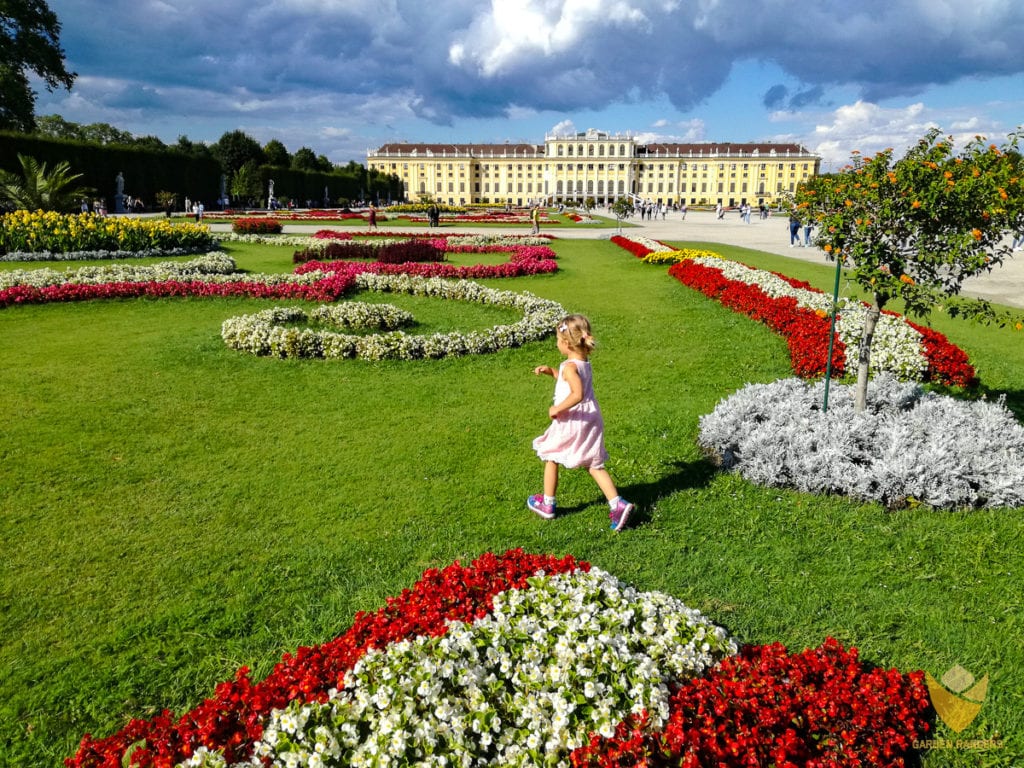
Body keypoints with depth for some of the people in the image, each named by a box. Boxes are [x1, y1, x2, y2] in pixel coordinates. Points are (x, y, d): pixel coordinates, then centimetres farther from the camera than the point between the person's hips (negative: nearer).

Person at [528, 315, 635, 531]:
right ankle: (617, 504, 0)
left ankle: (547, 504, 29)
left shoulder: (570, 367, -22)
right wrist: (550, 371, 14)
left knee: (551, 459, 15)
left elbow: (577, 394, -36)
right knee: (594, 465, 13)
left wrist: (557, 409, -25)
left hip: (570, 423, -8)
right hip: (590, 421, 8)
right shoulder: (584, 362, 6)